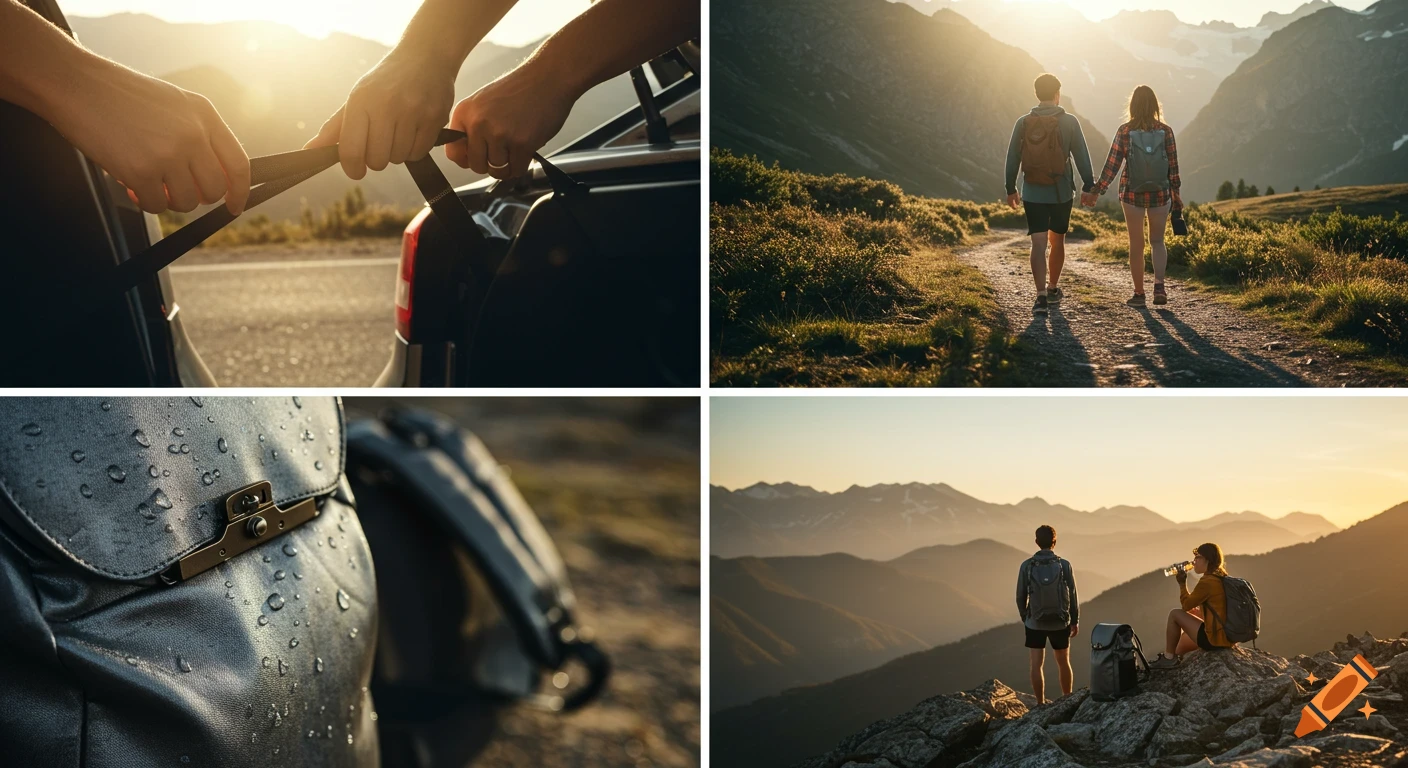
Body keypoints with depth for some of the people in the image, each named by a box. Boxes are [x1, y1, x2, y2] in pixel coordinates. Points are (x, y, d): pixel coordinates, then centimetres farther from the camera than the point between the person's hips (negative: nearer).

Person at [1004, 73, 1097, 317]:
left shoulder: (1023, 123, -1)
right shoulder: (1069, 122, -5)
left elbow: (1012, 158, 4)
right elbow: (1082, 157, -4)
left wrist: (1011, 188, 14)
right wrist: (1089, 186, 4)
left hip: (1033, 194, 0)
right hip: (1061, 193, 0)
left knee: (1038, 243, -3)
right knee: (1057, 240, 17)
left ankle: (1041, 296, -16)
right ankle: (1053, 288, 31)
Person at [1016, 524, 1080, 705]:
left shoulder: (1027, 566, -10)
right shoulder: (1064, 566, -11)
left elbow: (1020, 596, -3)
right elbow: (1072, 596, -5)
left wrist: (1024, 617, 14)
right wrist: (1075, 621, 9)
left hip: (1034, 623, -1)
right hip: (1060, 623, 1)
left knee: (1036, 665, 4)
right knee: (1063, 662, 18)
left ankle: (1041, 704, 3)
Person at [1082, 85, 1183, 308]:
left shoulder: (1124, 131, -7)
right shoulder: (1165, 131, -4)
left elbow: (1112, 164, -8)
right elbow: (1173, 167, 0)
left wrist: (1096, 192, -1)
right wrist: (1176, 194, 12)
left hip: (1132, 194, -1)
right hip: (1160, 194, 1)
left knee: (1136, 244, 10)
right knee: (1157, 241, 15)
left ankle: (1139, 293, 15)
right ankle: (1159, 284, -6)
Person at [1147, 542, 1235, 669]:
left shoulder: (1208, 581, -18)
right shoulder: (1222, 577, 11)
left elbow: (1186, 605, -7)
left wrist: (1182, 583, 4)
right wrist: (1196, 610, 11)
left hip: (1215, 638, -9)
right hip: (1228, 636, 9)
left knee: (1175, 614, 0)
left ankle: (1168, 658, 9)